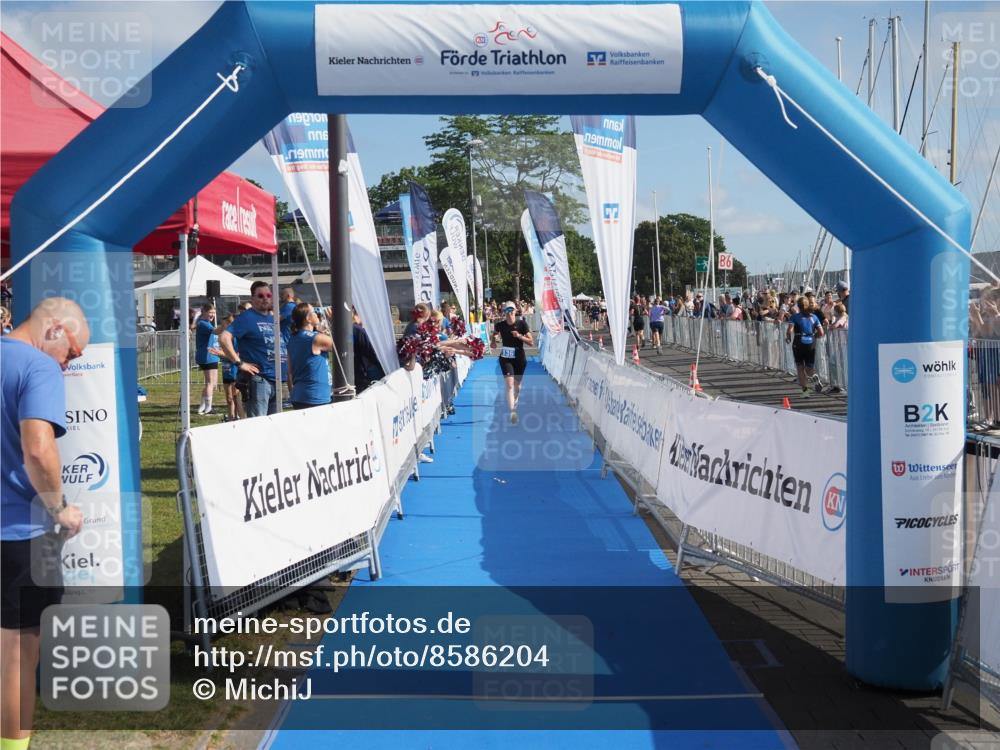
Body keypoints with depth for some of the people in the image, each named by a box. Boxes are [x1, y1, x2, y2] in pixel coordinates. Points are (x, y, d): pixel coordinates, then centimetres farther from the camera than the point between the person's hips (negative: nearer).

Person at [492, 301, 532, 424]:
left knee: (517, 385, 16)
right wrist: (494, 339, -11)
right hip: (506, 358, -1)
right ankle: (512, 412, -25)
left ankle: (515, 406, 41)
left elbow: (531, 343, -9)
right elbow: (495, 335, 13)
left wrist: (519, 336, -24)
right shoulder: (500, 325, -7)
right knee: (510, 384, -16)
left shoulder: (522, 324, -9)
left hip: (520, 359, 1)